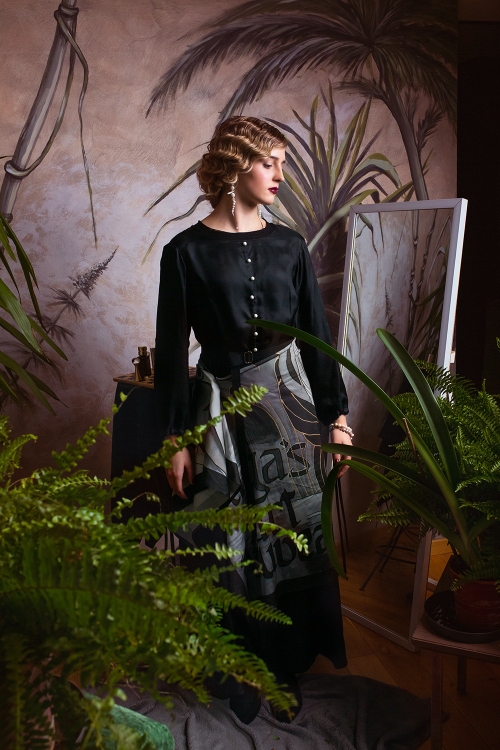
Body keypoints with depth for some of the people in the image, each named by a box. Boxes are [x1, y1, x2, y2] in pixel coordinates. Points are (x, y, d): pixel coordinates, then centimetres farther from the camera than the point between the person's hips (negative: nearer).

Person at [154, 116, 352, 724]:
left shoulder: (289, 246, 4)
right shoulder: (186, 252, -6)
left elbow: (317, 335, 6)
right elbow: (171, 351, -4)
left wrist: (337, 416, 3)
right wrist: (174, 440, -5)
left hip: (291, 400, 3)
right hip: (224, 410, -3)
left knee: (296, 537, 10)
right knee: (233, 548, 6)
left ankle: (288, 663, 29)